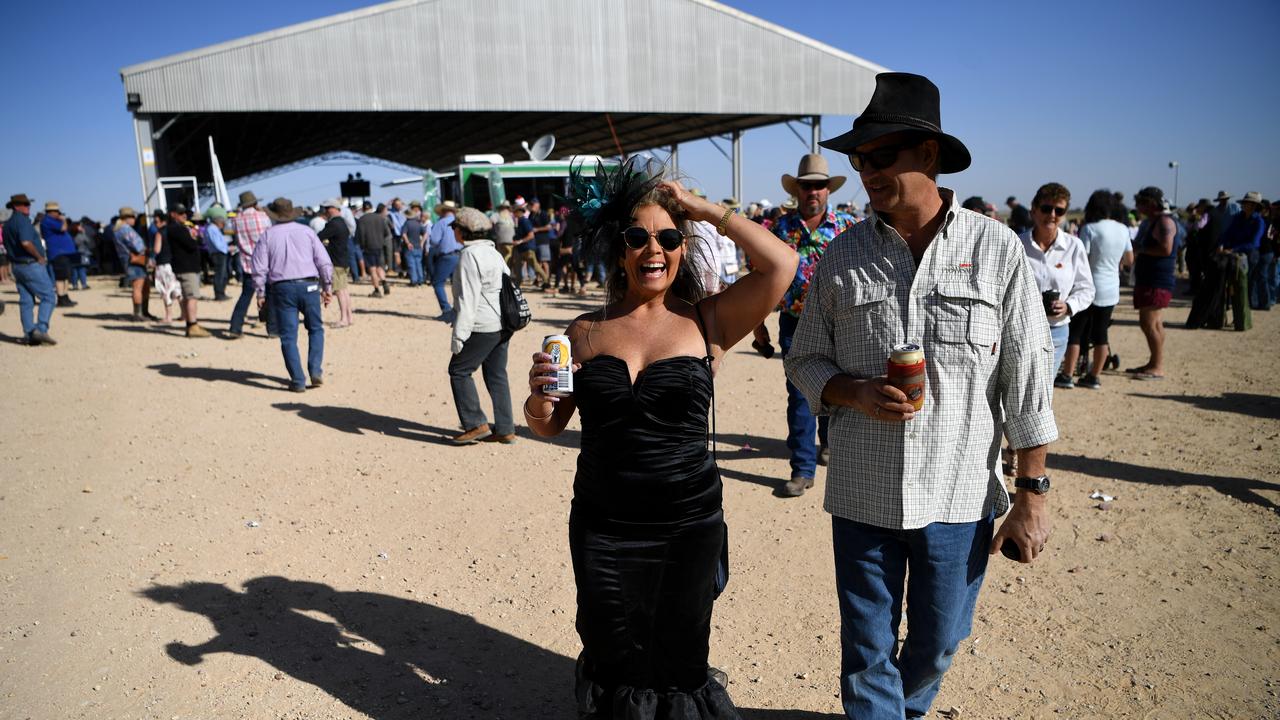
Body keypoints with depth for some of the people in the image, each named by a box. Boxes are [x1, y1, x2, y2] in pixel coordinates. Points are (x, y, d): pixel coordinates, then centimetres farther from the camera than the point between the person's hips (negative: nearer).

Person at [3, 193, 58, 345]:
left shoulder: (7, 224, 17)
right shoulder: (23, 220, -13)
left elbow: (8, 247, 20)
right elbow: (26, 242, -27)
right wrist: (40, 257, -15)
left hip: (16, 265, 9)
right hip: (31, 265, -9)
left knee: (26, 301, 10)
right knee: (49, 297, -6)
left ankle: (30, 334, 11)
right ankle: (41, 329, -16)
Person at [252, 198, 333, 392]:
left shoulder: (268, 235, 5)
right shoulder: (306, 231, 7)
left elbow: (259, 268, 0)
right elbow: (324, 262, 3)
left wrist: (261, 293, 8)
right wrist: (327, 287, 10)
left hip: (282, 288, -1)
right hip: (309, 285, 1)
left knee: (288, 337, 4)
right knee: (315, 329, 17)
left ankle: (298, 381, 2)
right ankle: (316, 371, 5)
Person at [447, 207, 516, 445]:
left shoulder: (469, 255, -14)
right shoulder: (493, 252, 15)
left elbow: (467, 298, -19)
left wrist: (459, 334, -18)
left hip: (482, 327, -9)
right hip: (503, 324, 9)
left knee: (459, 371, 3)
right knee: (496, 375, 12)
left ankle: (476, 424, 2)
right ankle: (505, 430, 14)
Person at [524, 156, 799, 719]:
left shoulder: (706, 323, -4)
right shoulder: (586, 331, 2)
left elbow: (780, 263, -16)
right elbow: (548, 426, 9)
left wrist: (702, 208, -10)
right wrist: (539, 395, -13)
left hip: (687, 525, -1)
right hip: (601, 526, 2)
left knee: (679, 666, 15)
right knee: (612, 661, 18)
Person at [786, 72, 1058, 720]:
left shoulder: (997, 249, -3)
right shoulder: (842, 256, 0)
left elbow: (1028, 377, -2)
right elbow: (805, 361, 7)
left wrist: (1032, 493, -3)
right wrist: (854, 393, -14)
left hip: (960, 496, 0)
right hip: (862, 495, 1)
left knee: (937, 644, 17)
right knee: (866, 655, 9)